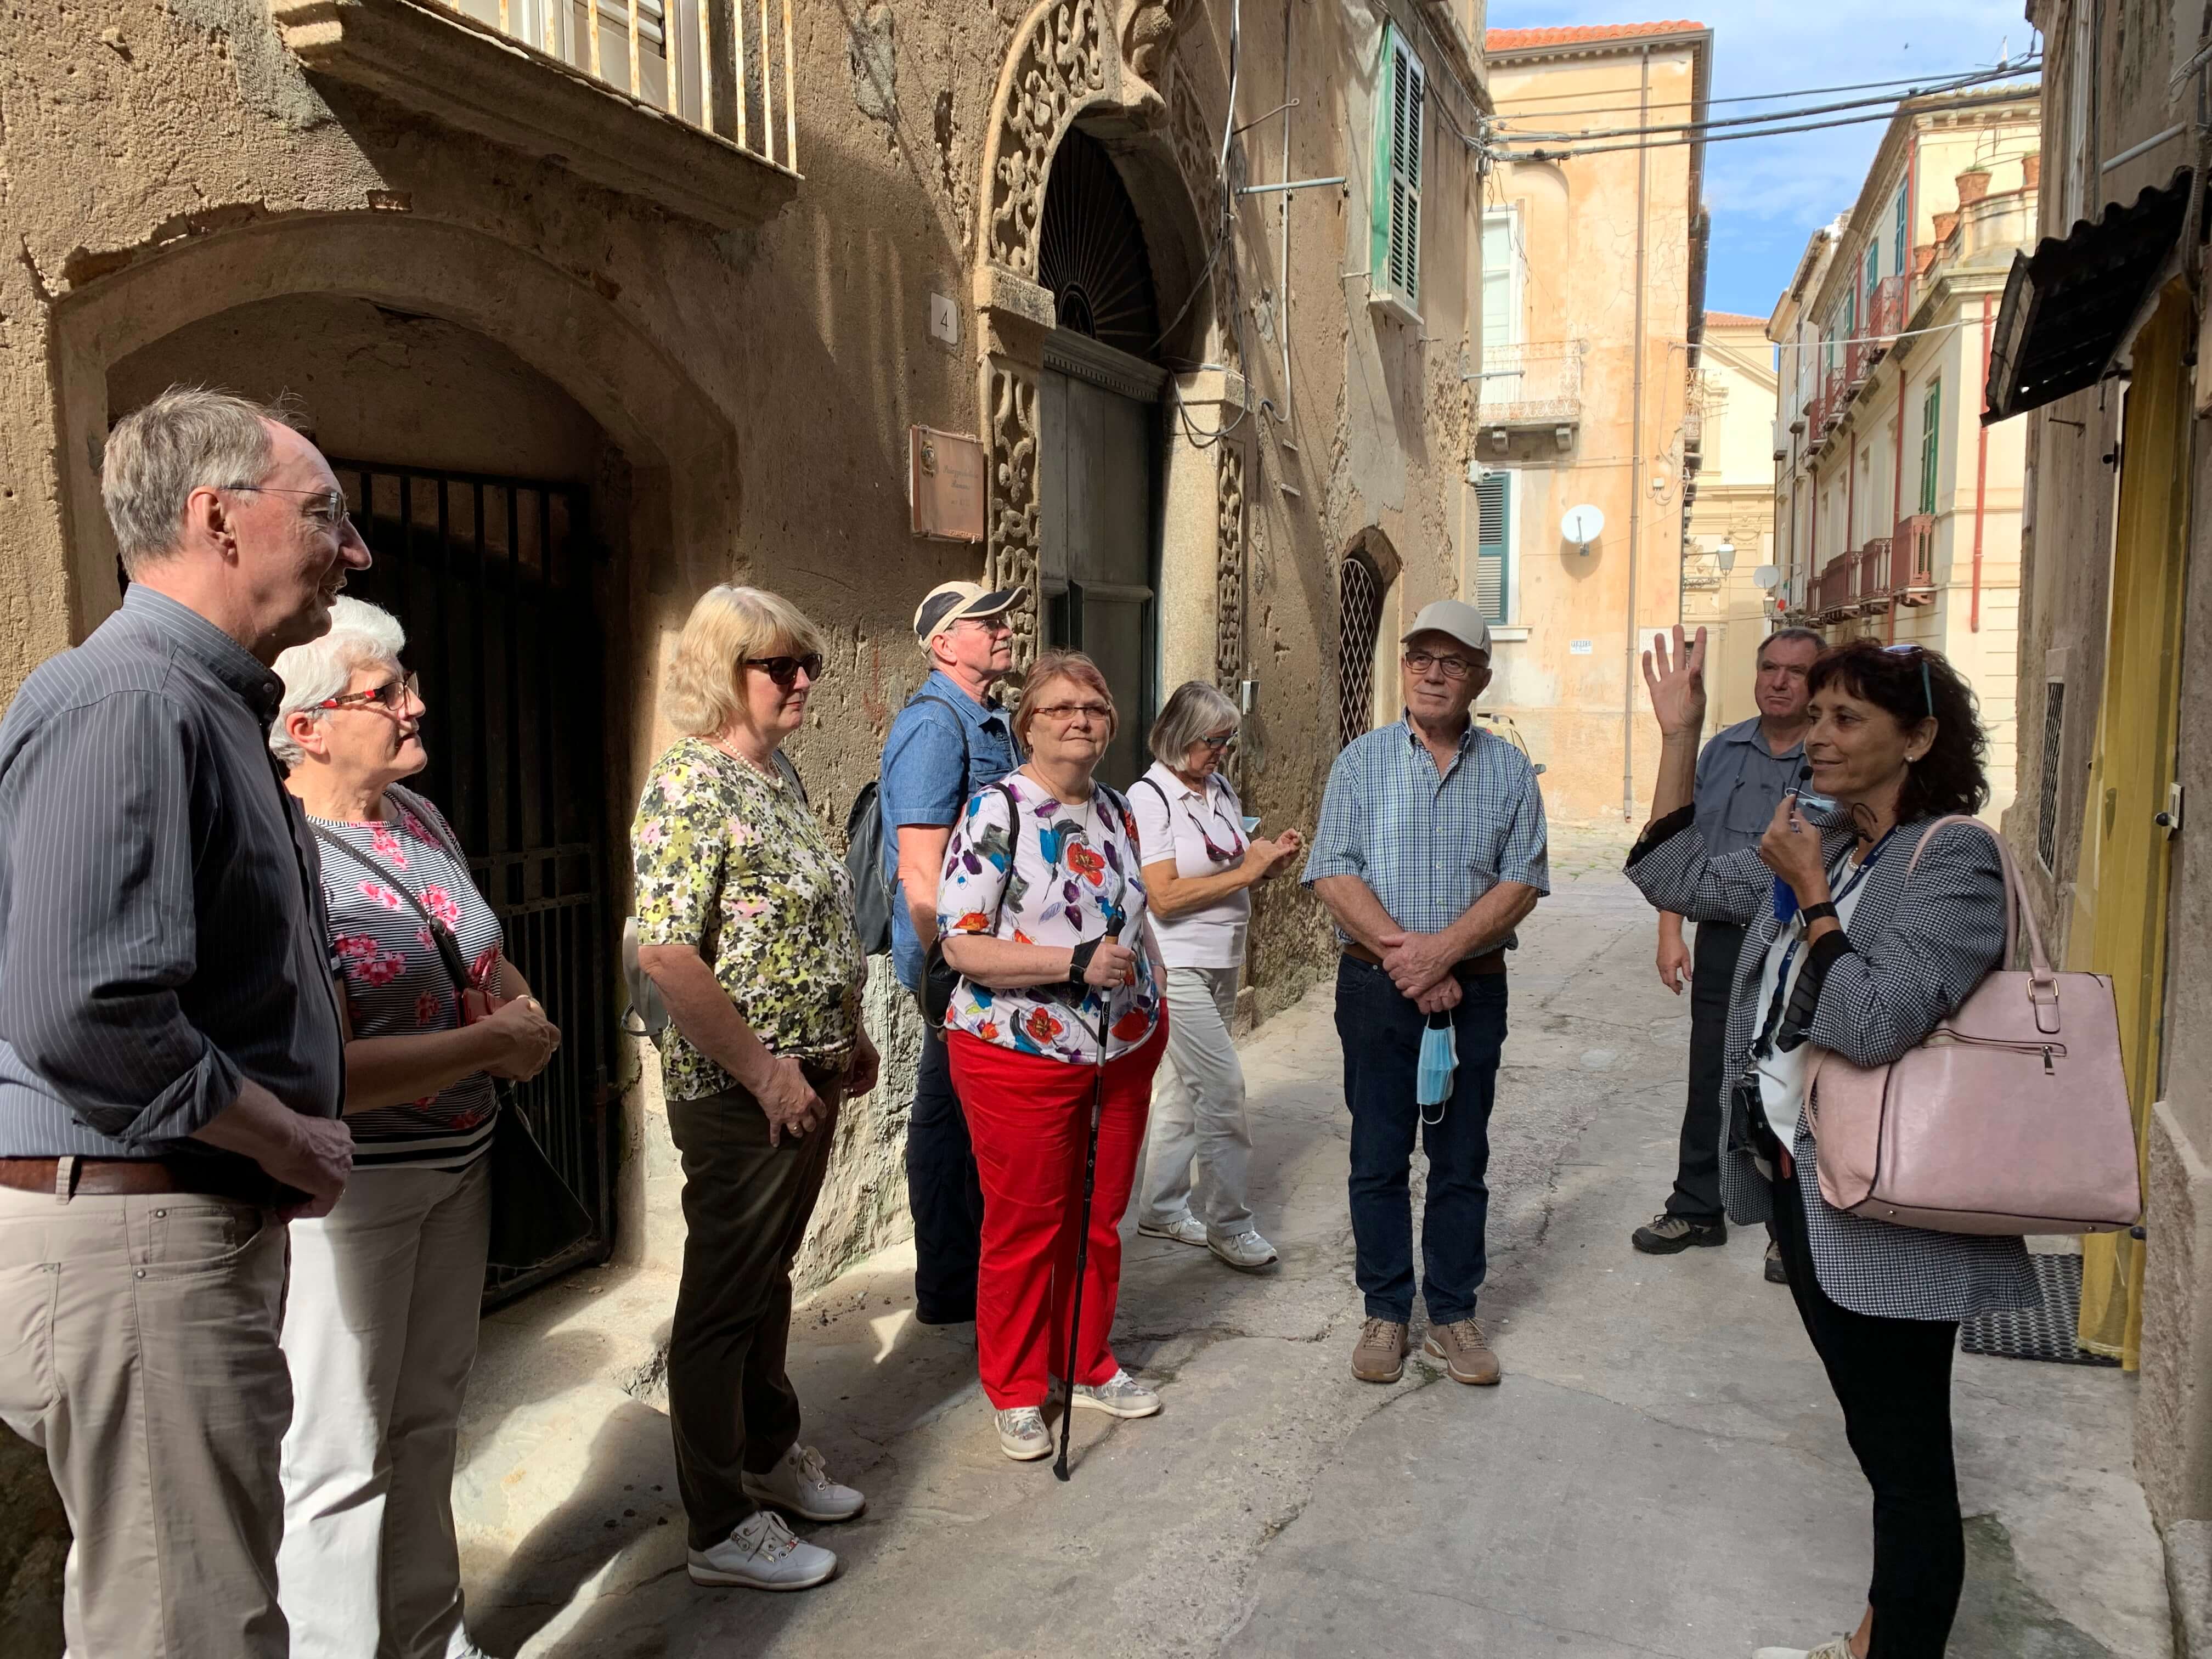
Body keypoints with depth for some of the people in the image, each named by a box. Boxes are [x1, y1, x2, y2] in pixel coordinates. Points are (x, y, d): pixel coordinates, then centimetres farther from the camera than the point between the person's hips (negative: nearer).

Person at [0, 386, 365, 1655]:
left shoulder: (209, 704, 15)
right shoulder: (127, 705, -18)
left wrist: (295, 1135, 12)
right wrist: (291, 1141, -16)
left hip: (201, 1228, 10)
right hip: (133, 1240, -10)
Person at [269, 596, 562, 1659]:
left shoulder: (421, 818, 5)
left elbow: (492, 963, 18)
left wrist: (525, 1010, -3)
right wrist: (492, 1044, -19)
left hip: (456, 1163, 8)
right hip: (345, 1193, -8)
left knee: (428, 1423, 21)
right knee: (341, 1455, 6)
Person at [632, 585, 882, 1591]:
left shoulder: (778, 773, 10)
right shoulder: (689, 787, -19)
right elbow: (665, 953, -26)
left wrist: (847, 1035, 18)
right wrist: (763, 1072, -22)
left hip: (806, 1076, 9)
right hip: (741, 1092, -9)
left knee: (770, 1276, 23)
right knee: (725, 1297, 6)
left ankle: (769, 1451, 42)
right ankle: (720, 1528, 21)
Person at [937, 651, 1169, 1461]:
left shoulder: (1115, 809, 9)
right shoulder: (996, 810, -13)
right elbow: (961, 944, -19)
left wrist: (1155, 998, 14)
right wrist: (1077, 963, -25)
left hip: (1122, 1054, 6)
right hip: (1022, 1056, -6)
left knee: (1100, 1218, 16)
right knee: (1026, 1226, 5)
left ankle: (1088, 1365, 35)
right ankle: (1015, 1392, 23)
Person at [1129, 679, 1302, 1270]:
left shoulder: (1220, 789, 9)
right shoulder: (1149, 797, -13)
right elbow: (1164, 896, -20)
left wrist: (1272, 858, 0)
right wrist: (1246, 872, -19)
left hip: (1221, 964, 8)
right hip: (1177, 967, -8)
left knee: (1183, 1087, 14)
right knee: (1223, 1088, -8)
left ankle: (1162, 1209, 26)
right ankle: (1230, 1225, 4)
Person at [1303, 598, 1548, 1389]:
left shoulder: (1509, 769, 4)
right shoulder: (1362, 759, 2)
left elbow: (1522, 881, -4)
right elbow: (1332, 874, -6)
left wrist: (1439, 951, -17)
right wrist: (1401, 954, -16)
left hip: (1474, 991, 1)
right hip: (1375, 989, -1)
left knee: (1461, 1160, 10)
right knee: (1378, 1159, 7)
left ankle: (1453, 1313, 24)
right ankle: (1386, 1313, 21)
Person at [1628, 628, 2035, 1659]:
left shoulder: (1952, 860, -16)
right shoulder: (1817, 840, 8)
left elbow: (1871, 1023, -27)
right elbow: (1675, 876, 11)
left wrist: (1809, 892, -18)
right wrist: (1679, 733, 7)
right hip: (1800, 1181, 9)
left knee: (1908, 1458, 5)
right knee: (1876, 1437, 23)